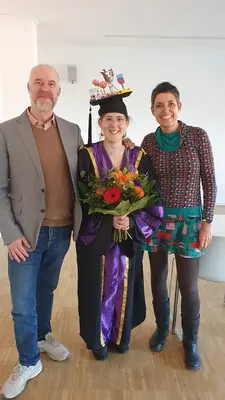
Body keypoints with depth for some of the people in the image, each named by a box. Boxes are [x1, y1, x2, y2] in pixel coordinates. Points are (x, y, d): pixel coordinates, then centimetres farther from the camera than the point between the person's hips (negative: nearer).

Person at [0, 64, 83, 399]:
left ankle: (43, 336, 47)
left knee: (46, 291, 22)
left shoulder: (72, 130, 4)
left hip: (62, 232, 3)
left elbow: (82, 179, 8)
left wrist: (79, 221, 2)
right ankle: (28, 362, 32)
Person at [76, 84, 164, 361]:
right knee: (98, 288, 11)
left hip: (129, 237, 2)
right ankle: (98, 338, 36)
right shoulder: (86, 155, -7)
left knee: (123, 287, 16)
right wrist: (108, 220, -21)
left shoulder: (139, 157, 0)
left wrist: (131, 220, -19)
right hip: (95, 237, -2)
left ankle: (121, 335, 41)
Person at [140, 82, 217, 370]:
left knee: (188, 285, 5)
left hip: (189, 219, -2)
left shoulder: (198, 136, -6)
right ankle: (161, 327, 40)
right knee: (157, 278, 15)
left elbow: (209, 181, -4)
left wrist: (207, 221, -7)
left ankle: (190, 341, 30)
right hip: (155, 219, 3)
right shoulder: (148, 141, 1)